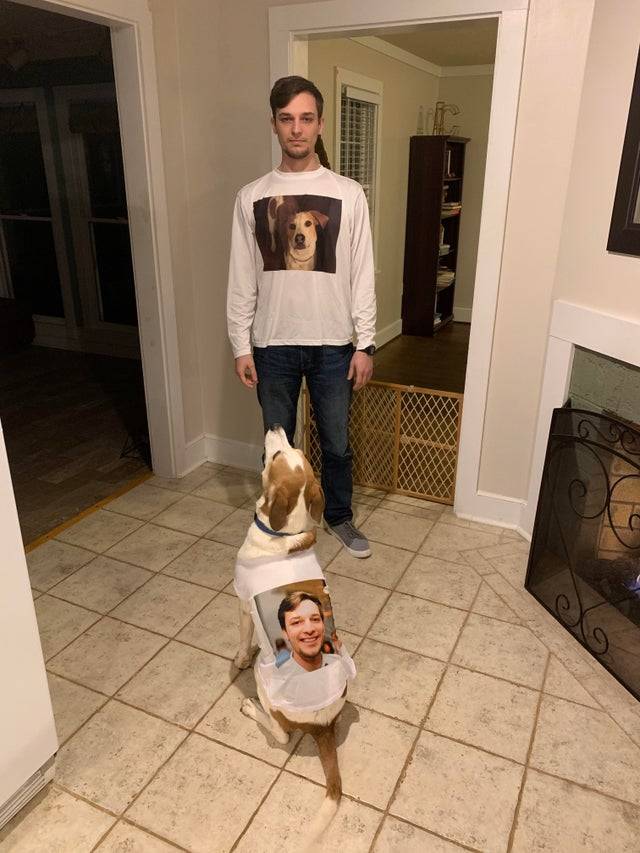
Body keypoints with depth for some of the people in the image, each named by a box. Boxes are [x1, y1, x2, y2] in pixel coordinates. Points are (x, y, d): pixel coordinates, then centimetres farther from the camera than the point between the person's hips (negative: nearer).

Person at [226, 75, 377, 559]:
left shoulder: (348, 194, -2)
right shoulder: (252, 197, 0)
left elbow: (362, 276, -2)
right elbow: (242, 280, 2)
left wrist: (365, 343, -5)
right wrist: (241, 345, -2)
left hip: (332, 343, 0)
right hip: (273, 345, 1)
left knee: (337, 443, 13)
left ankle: (339, 516, 37)